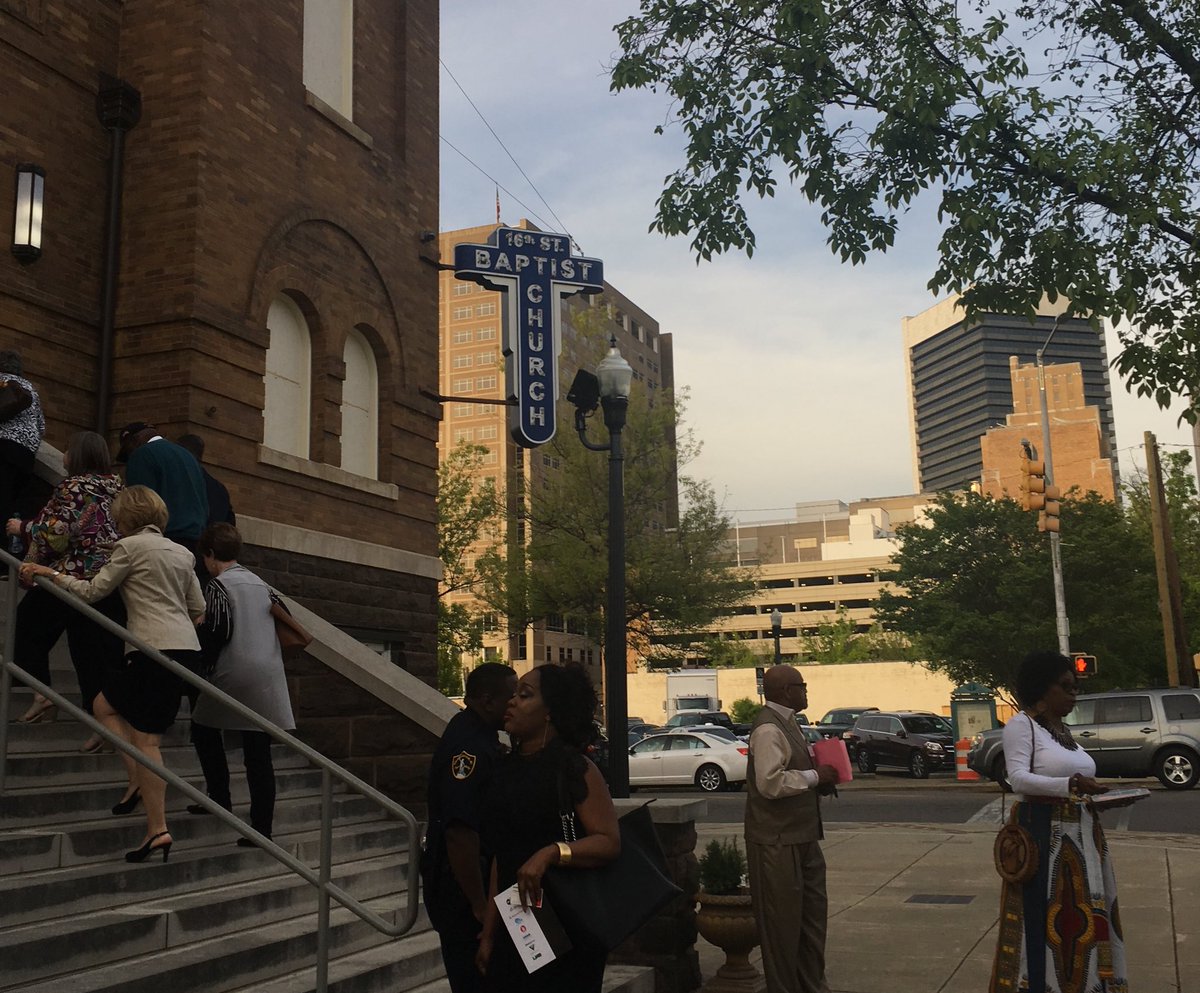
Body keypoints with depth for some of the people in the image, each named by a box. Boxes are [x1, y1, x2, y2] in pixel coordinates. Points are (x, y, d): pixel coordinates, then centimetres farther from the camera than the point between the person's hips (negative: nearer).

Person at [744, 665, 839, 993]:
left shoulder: (787, 723, 14)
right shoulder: (768, 728, -19)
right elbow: (770, 782, -28)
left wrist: (820, 778, 7)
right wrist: (814, 776, -18)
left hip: (801, 837, 10)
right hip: (778, 841, -10)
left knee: (813, 913, 18)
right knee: (783, 920, 0)